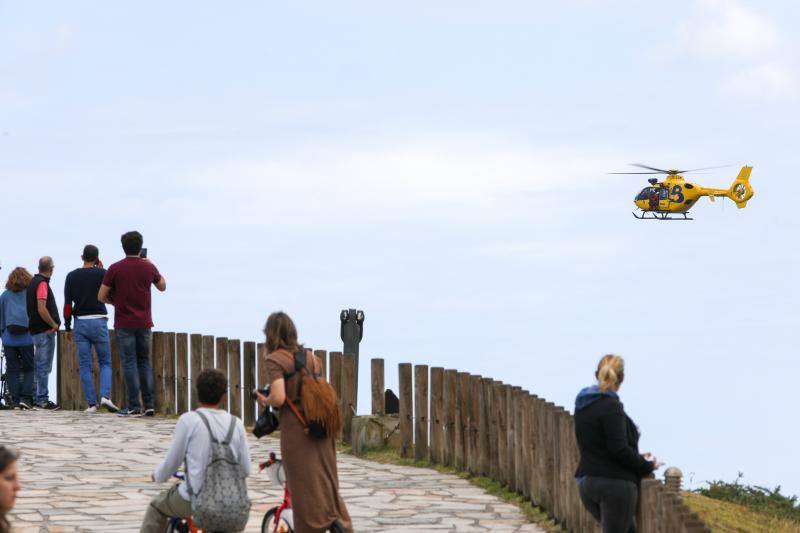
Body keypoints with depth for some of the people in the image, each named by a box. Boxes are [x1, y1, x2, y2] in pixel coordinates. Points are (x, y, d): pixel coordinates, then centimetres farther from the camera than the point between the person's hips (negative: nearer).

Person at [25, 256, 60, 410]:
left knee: (39, 366, 14)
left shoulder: (34, 282, 14)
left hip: (36, 330, 10)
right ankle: (42, 399, -8)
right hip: (45, 330, -10)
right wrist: (54, 324, -12)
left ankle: (37, 397, 18)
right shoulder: (42, 284, -15)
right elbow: (42, 309, -23)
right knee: (44, 366, -7)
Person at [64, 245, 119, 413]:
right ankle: (105, 396, -14)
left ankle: (91, 403, -1)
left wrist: (67, 327, 8)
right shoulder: (102, 274, -3)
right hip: (99, 322, -1)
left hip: (80, 323, 1)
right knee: (105, 362, 8)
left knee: (85, 365, 4)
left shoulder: (72, 276, 2)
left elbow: (67, 304, 0)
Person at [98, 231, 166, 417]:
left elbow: (101, 297, -4)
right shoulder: (148, 268, 0)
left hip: (124, 323, -3)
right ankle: (149, 404, 7)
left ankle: (134, 407, -4)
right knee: (145, 362, 12)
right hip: (144, 323, 3)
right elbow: (162, 287, 20)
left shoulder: (115, 269, -8)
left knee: (130, 363, -1)